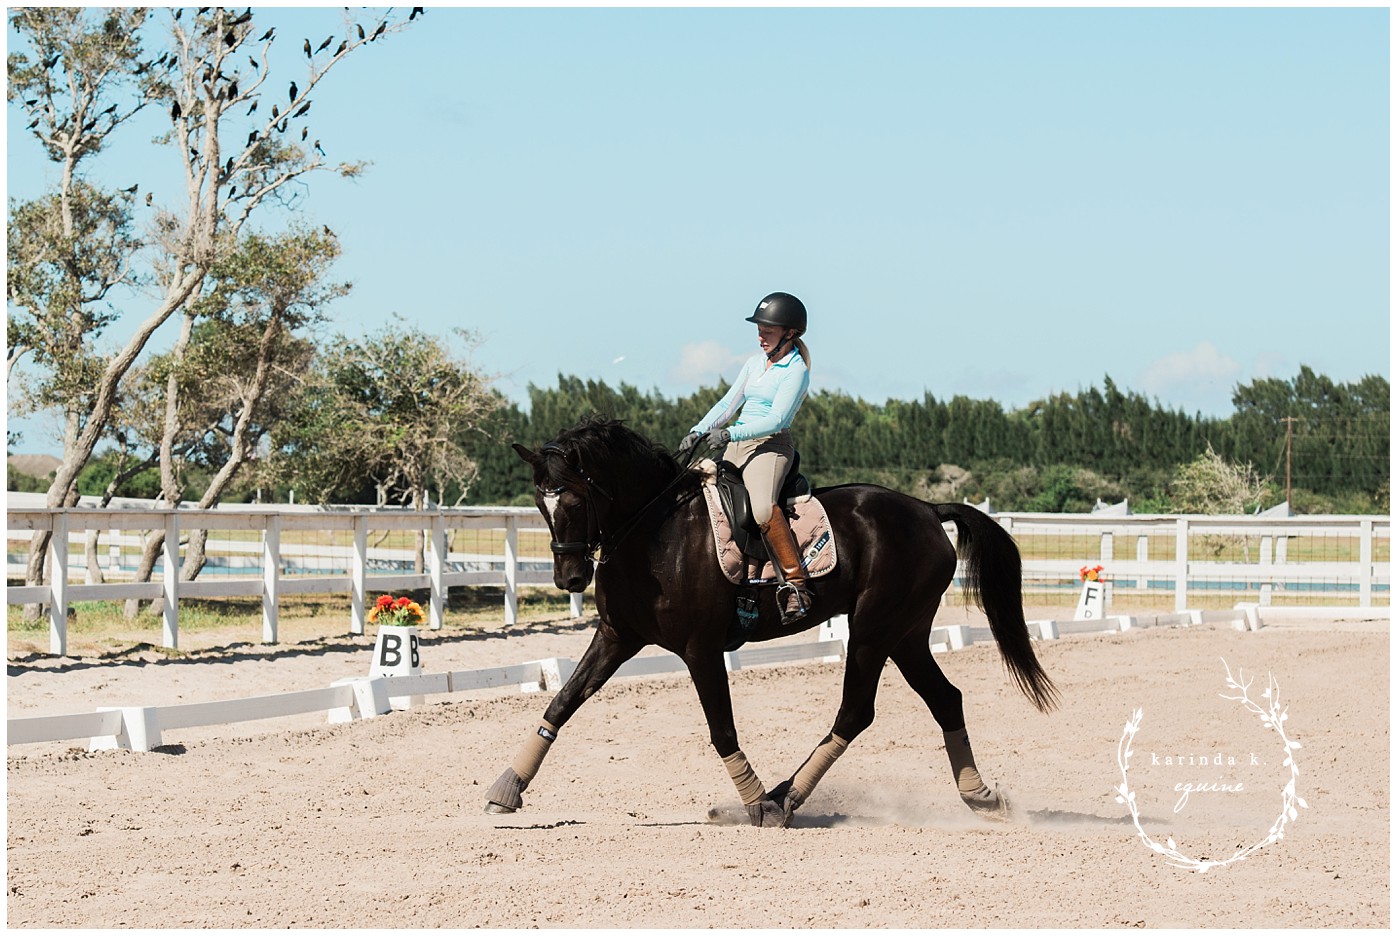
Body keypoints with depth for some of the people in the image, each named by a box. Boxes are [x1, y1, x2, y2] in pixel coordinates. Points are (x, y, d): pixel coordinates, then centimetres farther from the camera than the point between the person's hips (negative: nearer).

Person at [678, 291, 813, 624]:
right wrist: (698, 432, 4)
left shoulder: (795, 371, -6)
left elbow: (776, 419, -16)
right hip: (735, 446, 9)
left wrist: (730, 434, -24)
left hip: (770, 446, -9)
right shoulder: (755, 362, 17)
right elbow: (728, 403, 19)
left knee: (763, 507, -34)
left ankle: (795, 584, -35)